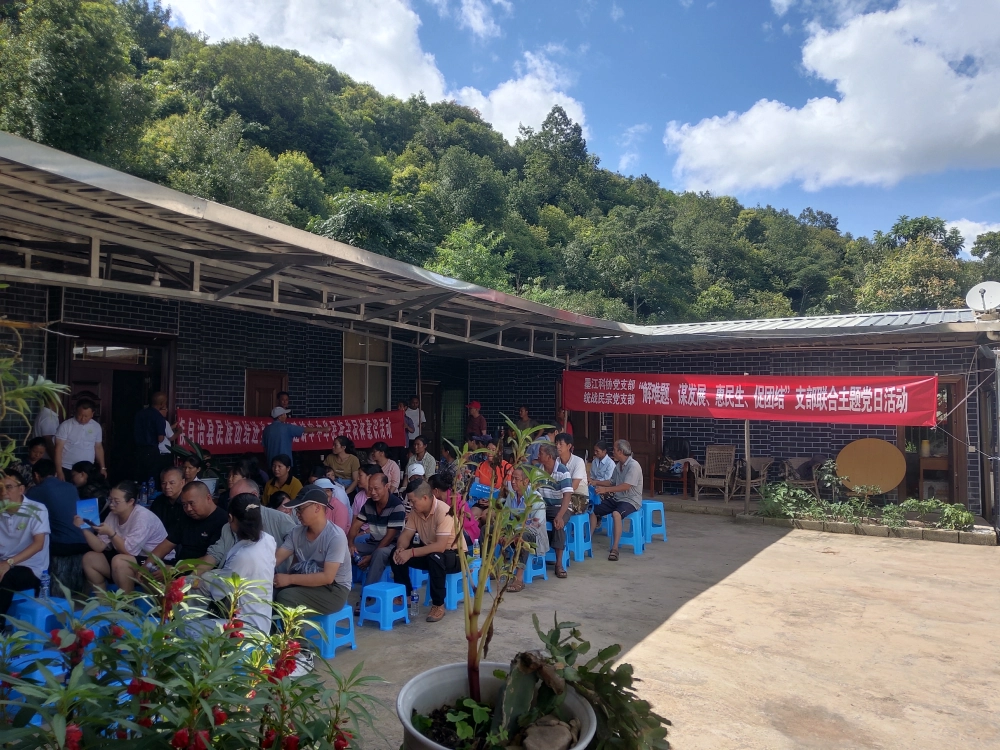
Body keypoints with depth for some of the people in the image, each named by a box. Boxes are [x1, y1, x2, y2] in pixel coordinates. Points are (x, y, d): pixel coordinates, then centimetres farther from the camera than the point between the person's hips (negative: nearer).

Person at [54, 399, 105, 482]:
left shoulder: (96, 427, 4)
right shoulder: (65, 426, -7)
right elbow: (58, 449, -8)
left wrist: (103, 467, 10)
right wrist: (59, 471, -12)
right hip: (67, 470, -3)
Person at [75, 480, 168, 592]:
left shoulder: (142, 517, -22)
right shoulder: (113, 515, 2)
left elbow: (129, 551, -24)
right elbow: (100, 547, -1)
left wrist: (110, 533, -23)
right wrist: (84, 528, -12)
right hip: (127, 558, 9)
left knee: (118, 561, -32)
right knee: (89, 558, 1)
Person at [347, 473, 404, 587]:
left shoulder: (396, 506, -18)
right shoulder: (369, 503, 2)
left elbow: (390, 536, -19)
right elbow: (355, 525, 5)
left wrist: (372, 556, -22)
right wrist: (350, 543, -16)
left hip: (391, 545, -6)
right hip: (373, 543, 6)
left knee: (379, 553, -39)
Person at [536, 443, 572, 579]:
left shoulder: (563, 471, -14)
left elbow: (567, 495, -21)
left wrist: (560, 516, -34)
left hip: (560, 507, -4)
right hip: (543, 506, 4)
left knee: (558, 525, -34)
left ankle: (559, 564, -22)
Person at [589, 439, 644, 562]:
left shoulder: (633, 465, -17)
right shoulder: (619, 465, 11)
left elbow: (626, 486, -26)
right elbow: (612, 482, 22)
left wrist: (605, 489, -26)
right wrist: (596, 482, 12)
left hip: (631, 501, -9)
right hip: (617, 499, 9)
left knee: (616, 514, -37)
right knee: (593, 511, 2)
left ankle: (615, 548, -36)